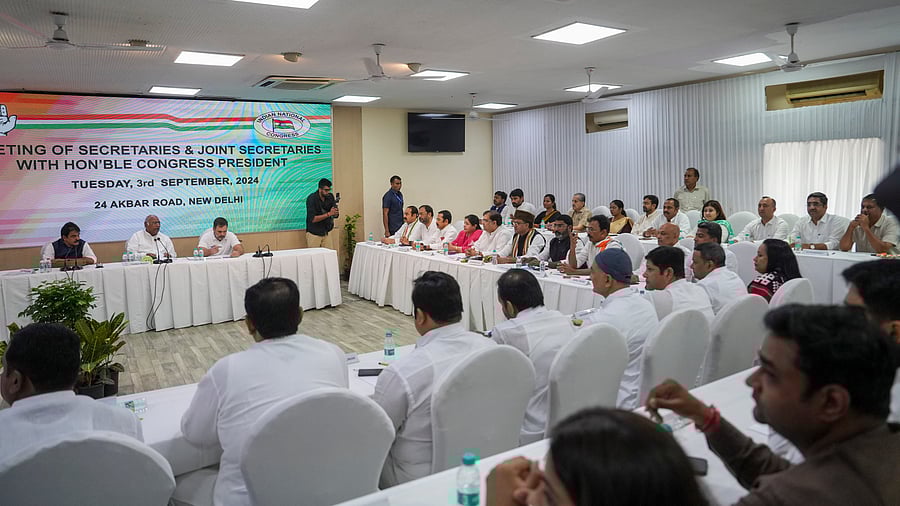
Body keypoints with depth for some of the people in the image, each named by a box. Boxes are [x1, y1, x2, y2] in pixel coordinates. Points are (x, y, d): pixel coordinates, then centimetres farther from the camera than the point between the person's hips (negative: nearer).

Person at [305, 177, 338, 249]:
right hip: (314, 234, -4)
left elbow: (335, 215, 4)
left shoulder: (330, 197, 0)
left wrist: (336, 213, -20)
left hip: (326, 233, 5)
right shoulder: (312, 198, -14)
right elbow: (313, 219, -20)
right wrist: (328, 214, -26)